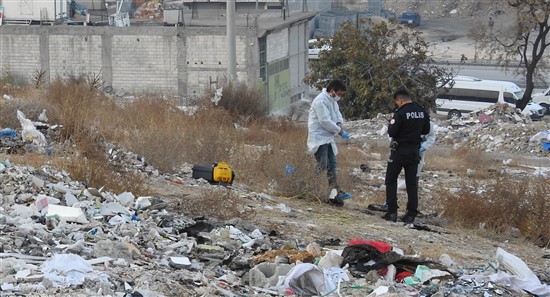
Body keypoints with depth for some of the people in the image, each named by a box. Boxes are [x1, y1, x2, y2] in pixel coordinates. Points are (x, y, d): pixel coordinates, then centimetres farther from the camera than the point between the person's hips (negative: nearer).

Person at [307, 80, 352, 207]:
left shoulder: (332, 100, 12)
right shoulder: (321, 101, -18)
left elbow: (337, 113, 19)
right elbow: (325, 121, -23)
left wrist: (339, 123, -4)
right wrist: (340, 131, -16)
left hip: (328, 138, 10)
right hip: (319, 138, -10)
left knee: (332, 166, 9)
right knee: (322, 166, -10)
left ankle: (335, 193, 11)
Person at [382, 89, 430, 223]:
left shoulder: (400, 113, -18)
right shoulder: (423, 112, 2)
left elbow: (391, 132, -17)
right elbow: (426, 131, 12)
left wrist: (391, 126, 2)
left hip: (399, 151, -5)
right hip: (414, 151, 5)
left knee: (391, 180, 8)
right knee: (412, 182, 10)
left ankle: (392, 212, 2)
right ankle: (411, 214, 8)